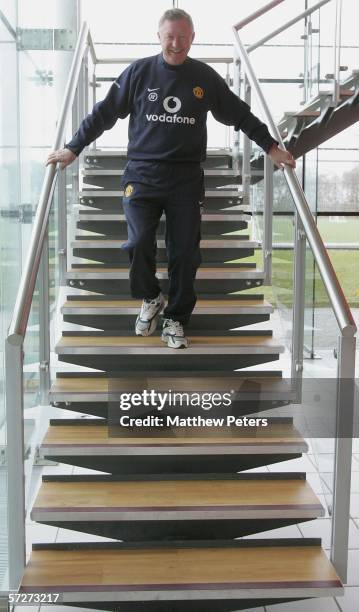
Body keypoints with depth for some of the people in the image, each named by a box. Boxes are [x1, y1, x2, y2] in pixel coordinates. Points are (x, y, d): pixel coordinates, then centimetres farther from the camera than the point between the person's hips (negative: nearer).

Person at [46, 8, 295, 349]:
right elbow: (104, 112, 7)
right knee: (138, 245, -12)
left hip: (186, 180, 1)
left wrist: (271, 147, 13)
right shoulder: (138, 72, 4)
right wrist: (73, 149, 5)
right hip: (142, 175, -1)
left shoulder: (205, 77, 7)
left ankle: (175, 320, 16)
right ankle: (150, 299, 17)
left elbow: (240, 115, 15)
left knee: (185, 253, 0)